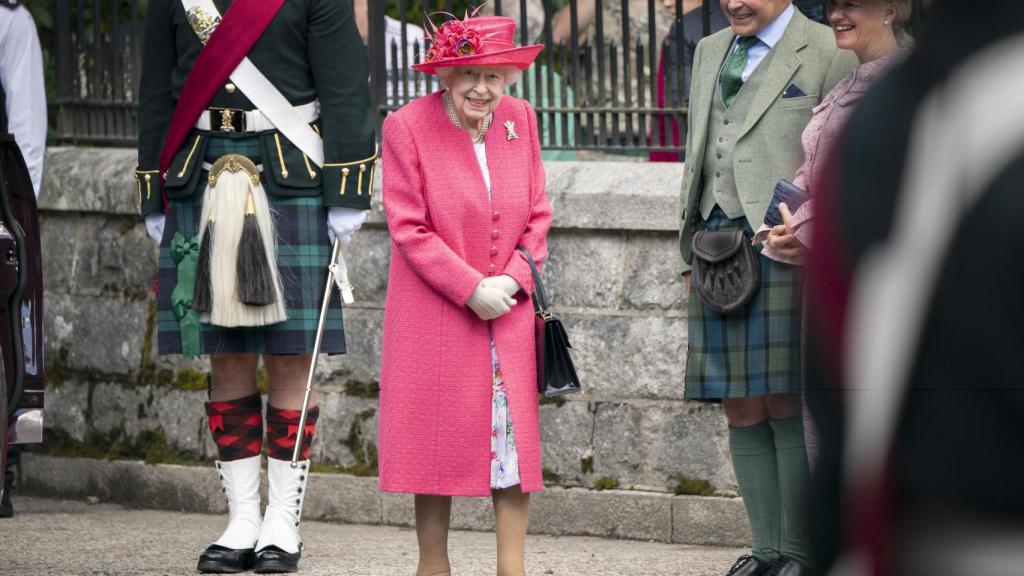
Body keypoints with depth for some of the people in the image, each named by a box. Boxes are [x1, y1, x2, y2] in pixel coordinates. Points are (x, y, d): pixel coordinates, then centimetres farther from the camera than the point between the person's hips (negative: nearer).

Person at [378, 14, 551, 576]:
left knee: (513, 438, 0)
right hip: (434, 314, -3)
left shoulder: (520, 120, 4)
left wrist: (511, 280, -9)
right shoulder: (407, 127, -9)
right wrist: (471, 288, -16)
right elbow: (408, 228, -10)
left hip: (508, 313, 3)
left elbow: (537, 215, 7)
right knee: (436, 438, 2)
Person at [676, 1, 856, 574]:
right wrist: (691, 254, 20)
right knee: (742, 411, 6)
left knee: (787, 408, -8)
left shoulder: (828, 54, -2)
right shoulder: (711, 53, 20)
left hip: (784, 248, -6)